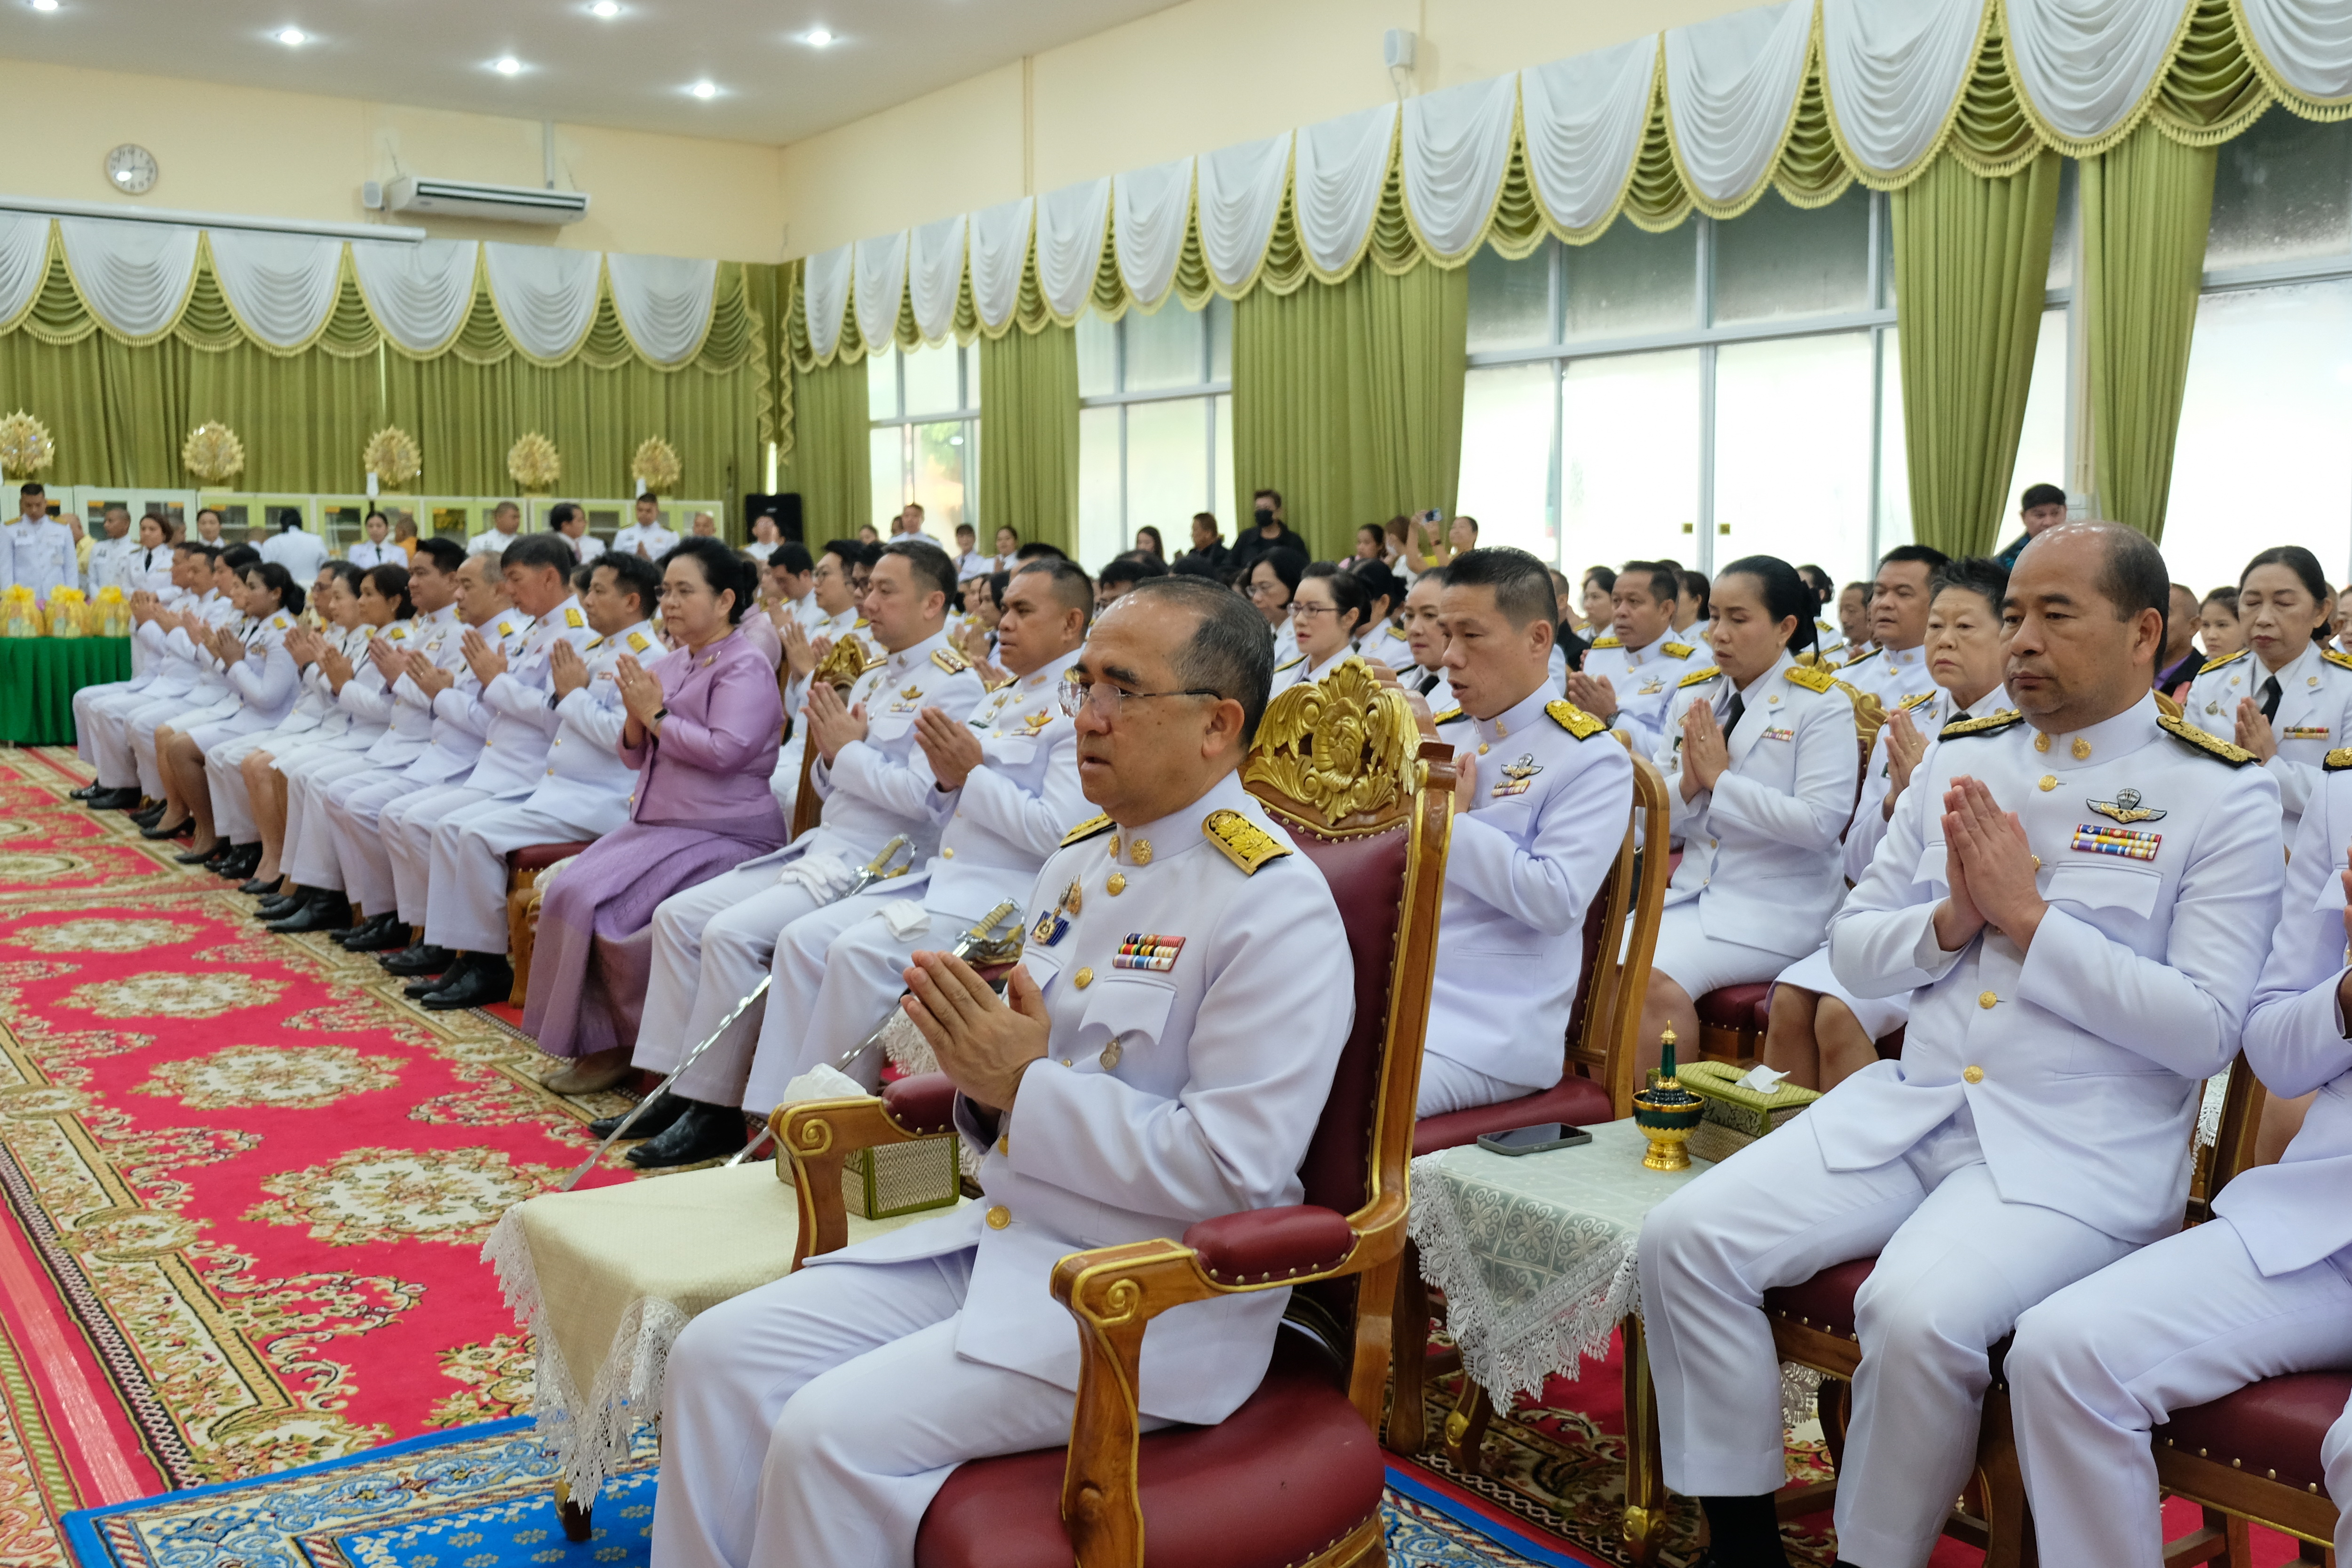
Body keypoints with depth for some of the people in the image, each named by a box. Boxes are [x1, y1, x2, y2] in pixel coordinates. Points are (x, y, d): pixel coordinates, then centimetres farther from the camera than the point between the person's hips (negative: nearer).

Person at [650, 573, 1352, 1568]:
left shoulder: (1273, 905, -17)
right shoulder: (1079, 858, 10)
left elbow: (1231, 1169, -21)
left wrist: (1026, 1086, -17)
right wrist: (981, 1065, -4)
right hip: (1000, 1235, 8)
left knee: (832, 1436, -20)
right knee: (720, 1357, -4)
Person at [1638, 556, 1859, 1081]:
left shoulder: (1822, 704, -6)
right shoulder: (1692, 695, 11)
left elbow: (1821, 822, -17)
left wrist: (1720, 777, -15)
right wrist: (1688, 782, -11)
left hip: (1776, 905, -6)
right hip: (1691, 888, 6)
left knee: (1656, 979, -26)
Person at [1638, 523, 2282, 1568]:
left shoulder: (2222, 796, -1)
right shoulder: (1960, 759, 13)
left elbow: (2204, 1030, -11)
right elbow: (1852, 952, 13)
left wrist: (2028, 917, -15)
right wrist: (1951, 920, -7)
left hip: (2079, 1155, -5)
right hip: (1908, 1108, 5)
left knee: (1918, 1314, -32)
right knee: (1684, 1238, -13)